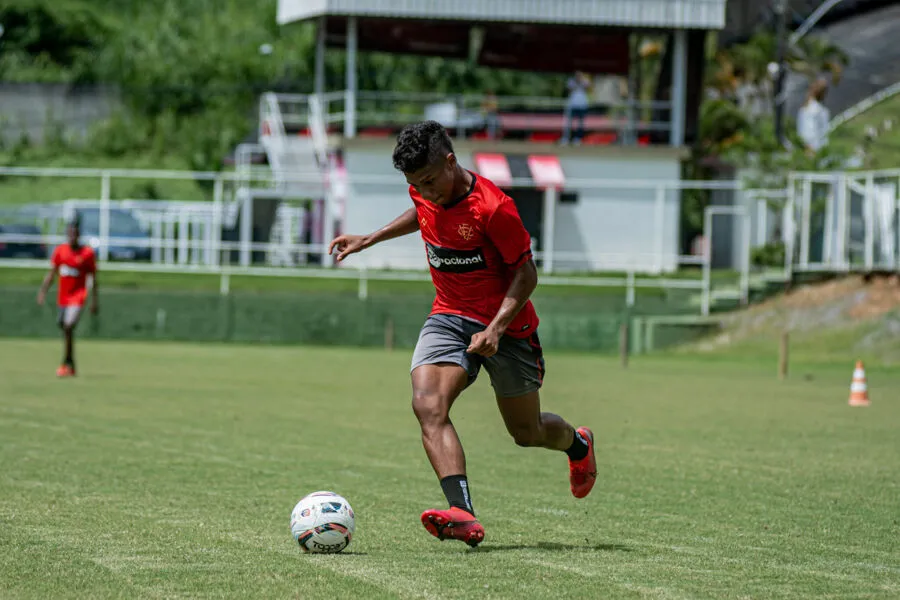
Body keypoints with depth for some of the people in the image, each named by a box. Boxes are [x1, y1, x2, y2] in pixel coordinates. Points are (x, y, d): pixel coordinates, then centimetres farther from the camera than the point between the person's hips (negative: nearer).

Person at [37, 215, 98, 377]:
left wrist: (94, 301, -3)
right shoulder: (60, 250, 5)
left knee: (68, 327, -21)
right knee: (63, 327, 12)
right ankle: (71, 366, 26)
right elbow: (51, 274, 7)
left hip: (78, 296, -5)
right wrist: (43, 292, -3)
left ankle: (66, 363, -14)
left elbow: (93, 278, -1)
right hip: (63, 296, 5)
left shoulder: (87, 253, -6)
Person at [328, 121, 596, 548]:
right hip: (449, 317, 5)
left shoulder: (492, 208, -24)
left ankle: (577, 445, 48)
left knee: (527, 432, 11)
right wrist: (369, 240, 19)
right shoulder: (425, 193, -4)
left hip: (506, 325, -5)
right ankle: (463, 515, -36)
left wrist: (496, 328, -26)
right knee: (428, 405, -24)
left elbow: (526, 273, -16)